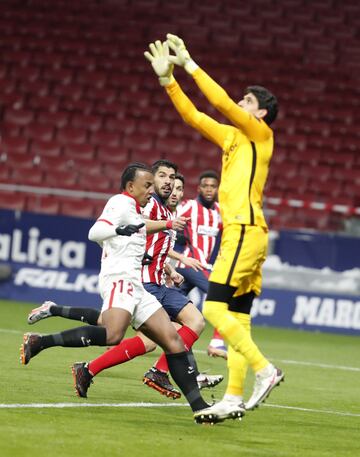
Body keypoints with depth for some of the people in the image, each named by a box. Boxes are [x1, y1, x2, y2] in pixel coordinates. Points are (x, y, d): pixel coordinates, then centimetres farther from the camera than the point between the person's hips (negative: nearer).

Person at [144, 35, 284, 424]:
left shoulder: (261, 133, -2)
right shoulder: (231, 137, 20)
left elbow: (222, 102, -12)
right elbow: (192, 115, 20)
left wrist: (190, 64, -7)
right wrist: (167, 78, 14)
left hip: (245, 230, -9)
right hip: (235, 232, 9)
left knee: (214, 309, -16)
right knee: (236, 321, 4)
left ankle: (264, 370, -15)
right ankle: (234, 398, 2)